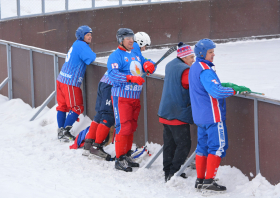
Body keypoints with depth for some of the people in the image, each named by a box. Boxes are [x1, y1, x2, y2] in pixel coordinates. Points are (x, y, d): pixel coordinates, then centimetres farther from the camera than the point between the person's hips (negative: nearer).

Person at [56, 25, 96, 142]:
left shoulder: (76, 45, 16)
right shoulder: (81, 45, -13)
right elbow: (91, 58, -22)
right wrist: (93, 55, 0)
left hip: (61, 79, 9)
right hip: (71, 82, -9)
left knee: (62, 106, 15)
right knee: (77, 108, -1)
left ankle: (61, 131, 21)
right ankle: (64, 132, -2)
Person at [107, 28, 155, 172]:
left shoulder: (136, 56, 17)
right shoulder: (116, 56, -7)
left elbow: (147, 65, 21)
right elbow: (113, 74, -21)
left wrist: (148, 65, -6)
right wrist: (131, 78, -31)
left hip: (135, 97, 8)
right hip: (122, 97, -8)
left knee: (132, 127, 13)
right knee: (123, 127, -11)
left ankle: (127, 155, 24)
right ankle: (119, 159, -6)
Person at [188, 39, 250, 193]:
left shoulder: (194, 68, 13)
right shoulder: (205, 70, -19)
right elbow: (216, 91, -29)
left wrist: (223, 85, 20)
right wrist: (236, 90, -25)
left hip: (199, 116, 10)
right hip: (212, 116, -10)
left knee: (203, 147, 14)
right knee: (218, 147, -5)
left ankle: (200, 180, 18)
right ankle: (209, 181, -6)